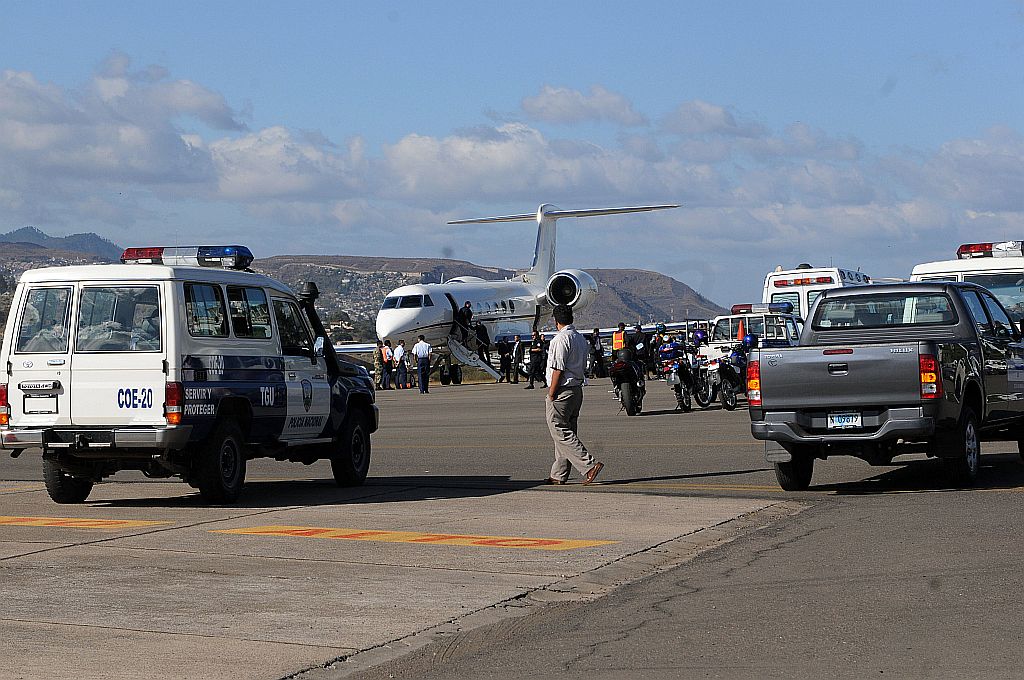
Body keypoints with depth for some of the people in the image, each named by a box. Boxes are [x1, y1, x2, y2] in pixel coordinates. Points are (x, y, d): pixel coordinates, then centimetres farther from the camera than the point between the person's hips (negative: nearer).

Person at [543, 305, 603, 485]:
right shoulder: (581, 339, 13)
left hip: (561, 391, -9)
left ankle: (590, 465, -14)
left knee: (561, 434, -6)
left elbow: (558, 370, -19)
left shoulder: (560, 340, -15)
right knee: (567, 433, 12)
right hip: (577, 390, 9)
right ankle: (559, 475, 17)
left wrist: (551, 394, -13)